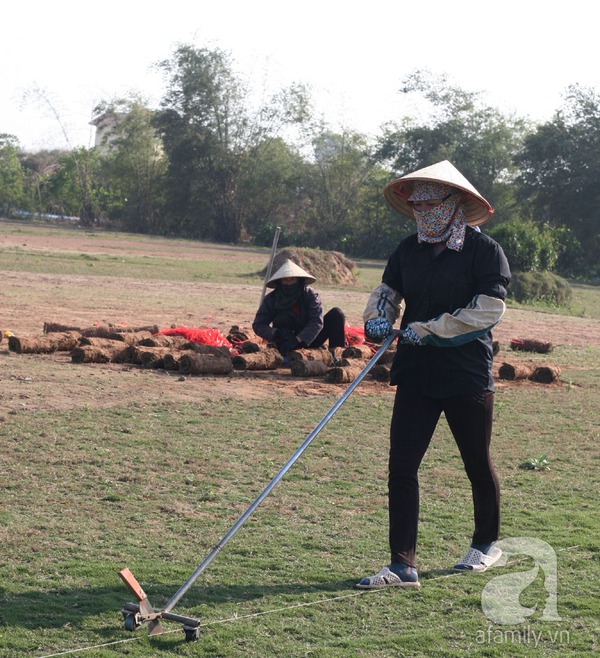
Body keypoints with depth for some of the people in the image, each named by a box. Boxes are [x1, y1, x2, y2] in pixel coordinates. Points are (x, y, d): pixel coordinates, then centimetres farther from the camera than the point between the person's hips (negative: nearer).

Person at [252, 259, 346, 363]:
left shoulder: (311, 295, -16)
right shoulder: (271, 299, -13)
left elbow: (317, 322, -26)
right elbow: (258, 325, -16)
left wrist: (298, 339, -37)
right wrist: (277, 333, -35)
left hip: (309, 338, 1)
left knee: (336, 313, -16)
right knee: (281, 319, -30)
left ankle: (334, 352, -16)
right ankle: (287, 356, -22)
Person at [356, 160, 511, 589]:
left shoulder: (484, 250, -8)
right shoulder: (409, 250, 9)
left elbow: (489, 308, -16)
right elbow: (388, 289, 17)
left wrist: (430, 328, -19)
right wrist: (380, 316, -6)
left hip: (468, 375, -5)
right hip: (416, 374, 5)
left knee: (477, 464, 11)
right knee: (401, 465, -4)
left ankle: (487, 544, 34)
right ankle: (403, 565, -1)